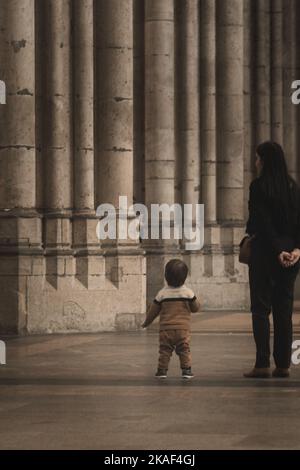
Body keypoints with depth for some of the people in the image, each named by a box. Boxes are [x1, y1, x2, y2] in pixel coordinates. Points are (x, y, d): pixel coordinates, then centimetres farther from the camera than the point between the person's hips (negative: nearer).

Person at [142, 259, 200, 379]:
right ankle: (186, 370, -1)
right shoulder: (188, 292, -3)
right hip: (183, 328, 0)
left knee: (165, 350, 6)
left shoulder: (162, 293, -1)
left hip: (166, 328, 0)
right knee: (184, 349, 5)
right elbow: (195, 307, 5)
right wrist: (197, 302, 29)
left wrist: (147, 322, 20)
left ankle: (162, 370, 2)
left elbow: (153, 310, 6)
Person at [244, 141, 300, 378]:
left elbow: (264, 223, -14)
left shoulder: (259, 186, -8)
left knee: (261, 308, -2)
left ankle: (263, 364, -7)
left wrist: (278, 251, -13)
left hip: (265, 251, -5)